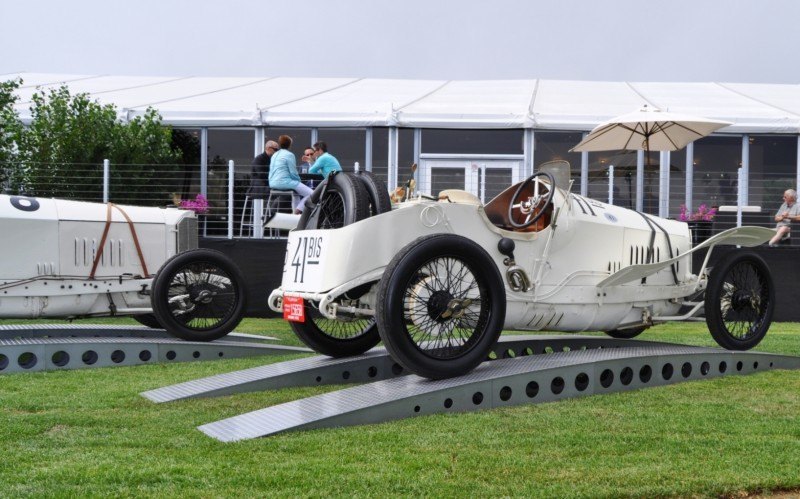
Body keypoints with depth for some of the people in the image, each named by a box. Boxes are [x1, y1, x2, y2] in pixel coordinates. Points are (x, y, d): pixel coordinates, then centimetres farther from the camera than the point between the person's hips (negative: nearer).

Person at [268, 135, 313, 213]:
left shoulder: (274, 155, 17)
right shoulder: (289, 155, -8)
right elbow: (293, 172, -12)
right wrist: (299, 180, 8)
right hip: (285, 182, -9)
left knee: (297, 192, 34)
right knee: (310, 194, -7)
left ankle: (296, 211, 25)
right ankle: (298, 210, -16)